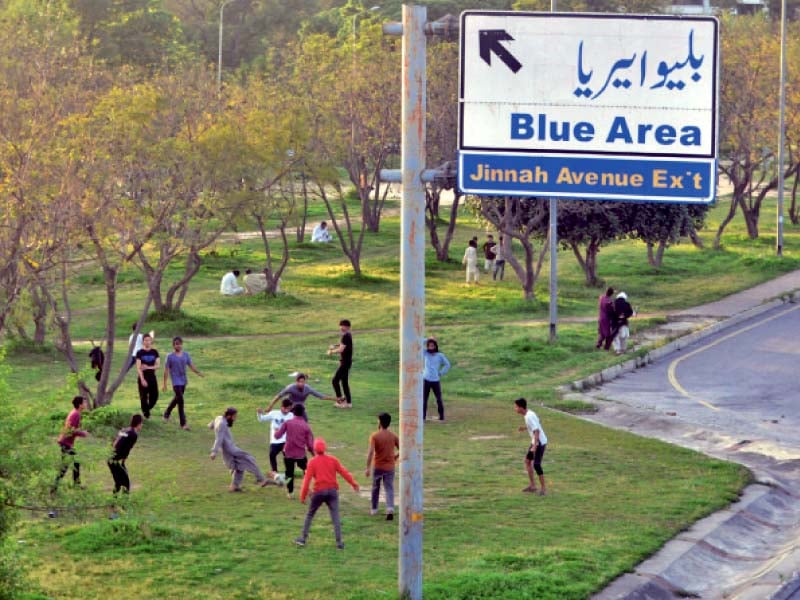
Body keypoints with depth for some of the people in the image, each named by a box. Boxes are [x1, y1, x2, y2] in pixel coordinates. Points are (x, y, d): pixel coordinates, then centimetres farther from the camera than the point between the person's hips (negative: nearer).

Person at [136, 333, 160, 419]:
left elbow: (158, 365, 1)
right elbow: (138, 367, -10)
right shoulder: (140, 353, -5)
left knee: (154, 396, 0)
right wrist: (142, 379, -19)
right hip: (143, 377, -3)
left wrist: (148, 367, -15)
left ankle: (147, 408, 26)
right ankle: (145, 412, 15)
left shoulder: (154, 352, 4)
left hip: (152, 377, 3)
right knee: (144, 397, -2)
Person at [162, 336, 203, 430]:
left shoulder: (186, 355, 5)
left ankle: (167, 413, 45)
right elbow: (166, 370, -5)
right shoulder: (170, 356, -7)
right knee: (180, 400, -12)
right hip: (176, 381, -5)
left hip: (183, 380, 5)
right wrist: (165, 383, -6)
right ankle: (183, 423, -9)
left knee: (177, 398, 19)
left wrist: (198, 372, -18)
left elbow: (191, 365, 1)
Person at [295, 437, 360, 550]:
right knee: (335, 517, 0)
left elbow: (307, 479, -6)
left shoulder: (312, 462, -2)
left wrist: (303, 495, -4)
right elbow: (344, 472, 4)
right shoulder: (333, 460, 5)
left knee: (309, 515, 15)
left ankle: (303, 538, 17)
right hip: (332, 490, 1)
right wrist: (353, 483, 12)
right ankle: (339, 542, -7)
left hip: (319, 491, -1)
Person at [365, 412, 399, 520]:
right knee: (389, 489, 0)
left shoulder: (374, 436, -11)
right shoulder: (393, 436, -1)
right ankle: (390, 509, -20)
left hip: (377, 466, -2)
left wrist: (368, 468, -14)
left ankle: (374, 509, 29)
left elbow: (371, 452, -18)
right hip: (390, 467, 2)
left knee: (376, 488, 17)